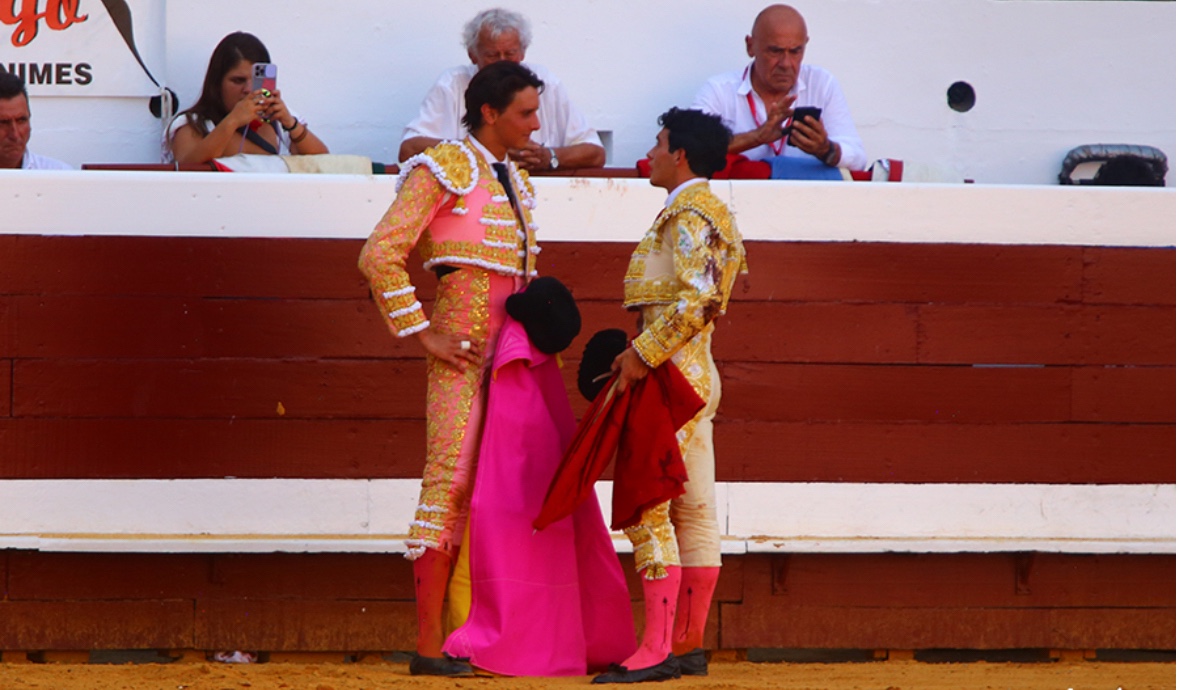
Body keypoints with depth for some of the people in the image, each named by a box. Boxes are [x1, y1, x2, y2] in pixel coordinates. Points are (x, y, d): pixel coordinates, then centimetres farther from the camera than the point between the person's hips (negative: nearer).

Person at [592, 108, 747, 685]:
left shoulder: (686, 215, -11)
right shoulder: (707, 212, 19)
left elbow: (694, 298, -22)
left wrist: (643, 353, -21)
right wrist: (640, 352, 15)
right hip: (695, 376, 11)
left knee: (647, 507, -12)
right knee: (693, 511, 9)